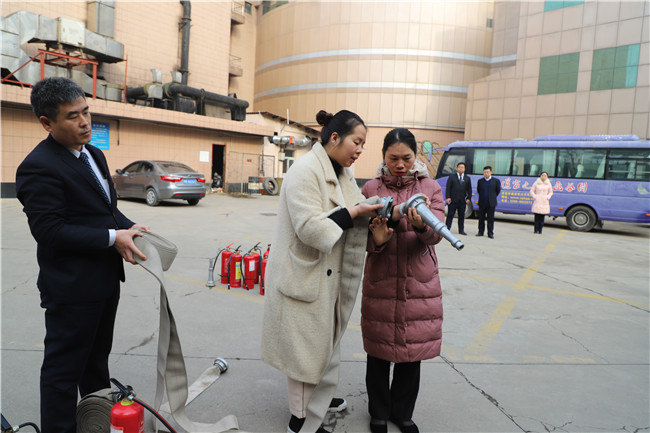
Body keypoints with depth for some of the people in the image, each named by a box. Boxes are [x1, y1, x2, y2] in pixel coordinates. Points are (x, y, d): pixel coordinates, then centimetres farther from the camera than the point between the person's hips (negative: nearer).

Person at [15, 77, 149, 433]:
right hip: (71, 287, -9)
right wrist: (112, 238, -23)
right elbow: (49, 230, -23)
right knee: (64, 367, 7)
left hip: (104, 280, 10)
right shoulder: (38, 167, -19)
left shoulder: (94, 155, 11)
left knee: (97, 359, 24)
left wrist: (128, 227, 0)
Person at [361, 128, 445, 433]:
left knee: (412, 351, 11)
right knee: (379, 351, 10)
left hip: (419, 282, 1)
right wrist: (377, 239, -24)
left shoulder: (430, 188, 3)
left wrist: (422, 225, -32)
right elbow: (363, 239, 0)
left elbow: (436, 234, -9)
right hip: (380, 281, -1)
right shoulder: (371, 189, 1)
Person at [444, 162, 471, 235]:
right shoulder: (452, 177, 6)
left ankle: (461, 230, 13)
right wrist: (448, 197, -9)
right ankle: (447, 228, 4)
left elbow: (469, 189, 12)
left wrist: (469, 198, 1)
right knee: (450, 215, -1)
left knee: (461, 216, 6)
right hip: (453, 200, -2)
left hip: (462, 201, 2)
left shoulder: (467, 178, 13)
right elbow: (448, 188, 0)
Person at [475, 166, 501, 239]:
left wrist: (492, 197, 13)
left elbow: (498, 191, 10)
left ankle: (490, 233, 6)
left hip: (491, 203, -2)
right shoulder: (480, 181, 7)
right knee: (481, 218, 6)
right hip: (482, 203, 2)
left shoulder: (496, 181, 2)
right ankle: (480, 232, 16)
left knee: (490, 219, 0)